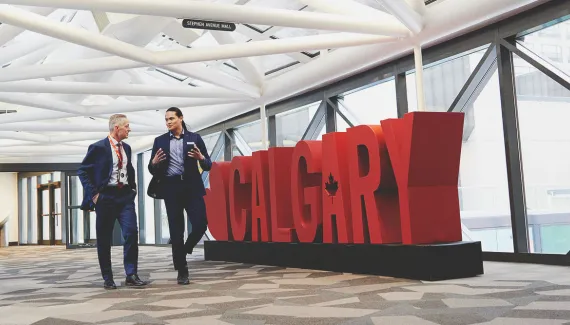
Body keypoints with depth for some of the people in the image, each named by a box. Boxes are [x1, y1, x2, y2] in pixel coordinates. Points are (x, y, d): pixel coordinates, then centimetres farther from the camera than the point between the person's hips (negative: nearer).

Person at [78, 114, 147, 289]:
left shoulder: (126, 148, 14)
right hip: (106, 196, -4)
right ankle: (107, 278, 14)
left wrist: (133, 188, 14)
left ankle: (131, 275, -3)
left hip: (125, 196, 4)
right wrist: (93, 194, -10)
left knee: (131, 232, -9)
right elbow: (82, 171, -5)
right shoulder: (98, 147, -5)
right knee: (104, 239, 3)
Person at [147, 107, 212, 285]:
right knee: (176, 230, 2)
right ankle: (182, 271, 11)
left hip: (192, 187, 0)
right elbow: (152, 170, 10)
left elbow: (208, 165, 5)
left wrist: (201, 158, -16)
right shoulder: (160, 141, 10)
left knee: (201, 224, -8)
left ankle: (184, 249, 23)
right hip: (171, 188, 0)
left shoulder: (194, 138, 7)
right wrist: (154, 163, -12)